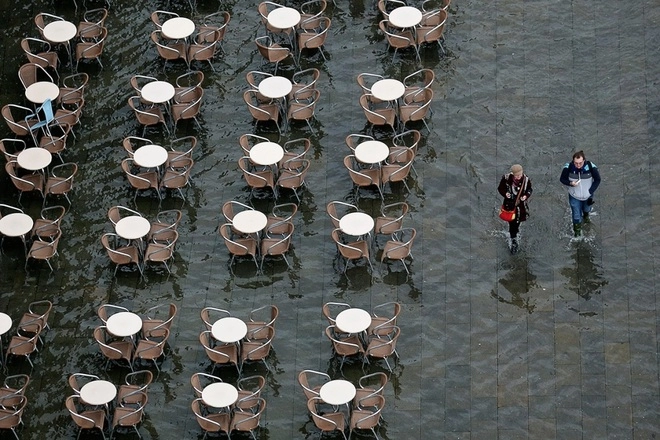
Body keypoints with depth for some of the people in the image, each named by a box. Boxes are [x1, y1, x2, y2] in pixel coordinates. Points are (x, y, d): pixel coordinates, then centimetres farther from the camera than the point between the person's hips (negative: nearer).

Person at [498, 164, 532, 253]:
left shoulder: (526, 180, -15)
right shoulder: (506, 178, -18)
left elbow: (529, 190, 3)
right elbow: (500, 188, -4)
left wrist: (526, 196, -19)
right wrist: (505, 193, -25)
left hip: (520, 205, 1)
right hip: (509, 205, -1)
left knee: (517, 222, 16)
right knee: (512, 224, 3)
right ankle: (514, 242, 19)